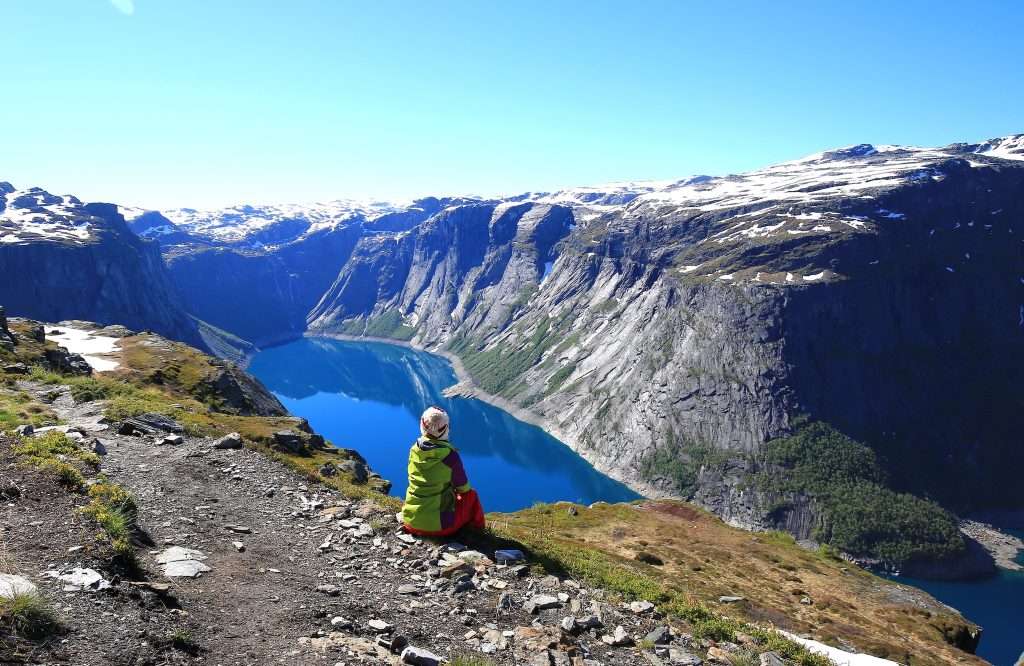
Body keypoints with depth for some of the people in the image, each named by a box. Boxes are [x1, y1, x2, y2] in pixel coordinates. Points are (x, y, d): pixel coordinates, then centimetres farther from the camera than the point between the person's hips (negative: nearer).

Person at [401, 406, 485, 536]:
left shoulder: (414, 450, -4)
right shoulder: (450, 454, -17)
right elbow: (463, 488, -3)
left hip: (411, 520, 5)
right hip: (440, 524, -5)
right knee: (471, 495, 20)